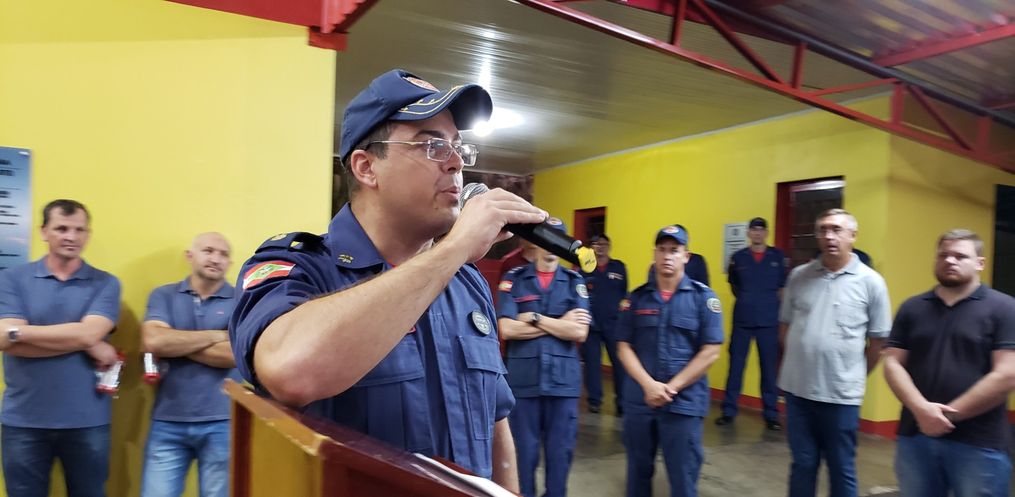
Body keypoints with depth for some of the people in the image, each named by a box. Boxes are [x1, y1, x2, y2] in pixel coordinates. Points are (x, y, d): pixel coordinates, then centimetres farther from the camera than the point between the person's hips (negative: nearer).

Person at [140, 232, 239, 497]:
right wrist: (216, 335, -7)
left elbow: (234, 354, -13)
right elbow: (153, 342, -11)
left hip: (222, 423, -1)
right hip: (168, 422, 1)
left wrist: (175, 343, -7)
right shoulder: (163, 295, 6)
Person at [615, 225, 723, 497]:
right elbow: (624, 348, 2)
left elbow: (710, 352, -7)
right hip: (639, 400, 2)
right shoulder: (636, 298, 4)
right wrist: (649, 385, -12)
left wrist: (671, 388, -11)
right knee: (638, 471, 15)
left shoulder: (703, 297, -2)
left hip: (685, 402, -2)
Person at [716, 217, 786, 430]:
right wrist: (745, 300, 9)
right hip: (742, 318, 1)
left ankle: (771, 414, 15)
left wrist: (769, 303, 3)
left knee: (769, 367, 4)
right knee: (735, 364, 4)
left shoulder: (778, 256, 1)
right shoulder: (738, 257, 4)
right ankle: (729, 410, 14)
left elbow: (783, 286, 8)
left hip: (769, 319, -1)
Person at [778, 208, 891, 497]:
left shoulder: (870, 282, -4)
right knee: (802, 464, 14)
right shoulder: (799, 276, 3)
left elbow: (877, 341, 1)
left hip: (842, 394, -2)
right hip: (797, 389, 2)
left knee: (841, 469, 12)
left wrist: (854, 376, 6)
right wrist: (799, 363, 11)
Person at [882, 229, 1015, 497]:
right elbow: (892, 364, 3)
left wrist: (948, 415, -11)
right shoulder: (912, 308, 9)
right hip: (915, 436, 3)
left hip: (979, 444, -3)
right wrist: (921, 409, -14)